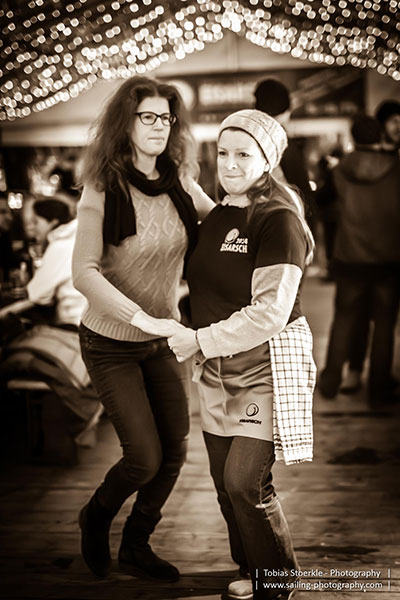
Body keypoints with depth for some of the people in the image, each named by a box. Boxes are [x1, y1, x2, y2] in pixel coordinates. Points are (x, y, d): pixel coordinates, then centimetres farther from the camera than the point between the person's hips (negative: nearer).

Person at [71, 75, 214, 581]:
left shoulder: (179, 185, -3)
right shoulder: (103, 189, -17)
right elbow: (84, 274, -25)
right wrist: (144, 320, -32)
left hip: (161, 340, 5)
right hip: (111, 344, -5)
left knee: (175, 451, 8)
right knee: (145, 458, -5)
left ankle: (135, 548, 31)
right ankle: (96, 518, 29)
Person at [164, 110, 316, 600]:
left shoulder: (279, 221, -14)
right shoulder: (215, 218, 10)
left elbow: (270, 312, -20)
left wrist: (200, 340, -17)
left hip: (268, 364, -7)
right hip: (218, 368, 7)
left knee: (245, 480, -10)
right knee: (224, 480, 11)